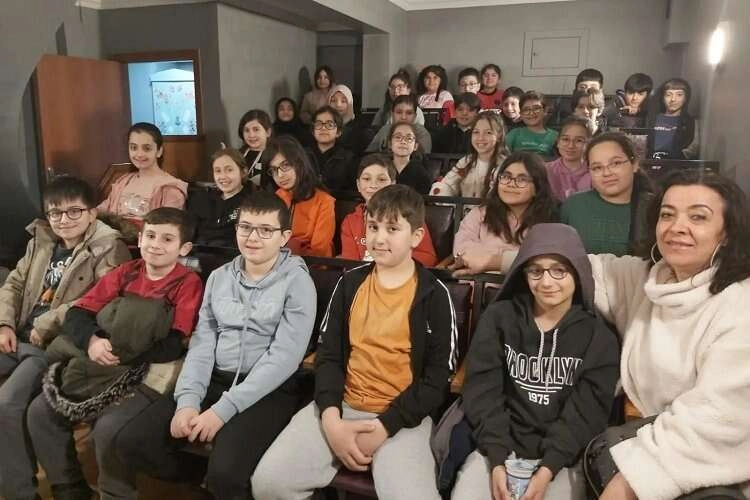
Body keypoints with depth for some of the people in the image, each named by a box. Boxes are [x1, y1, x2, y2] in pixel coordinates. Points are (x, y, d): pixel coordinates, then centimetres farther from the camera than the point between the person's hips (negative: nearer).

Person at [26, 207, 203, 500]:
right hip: (101, 371, 6)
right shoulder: (125, 273, 10)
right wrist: (92, 341, -15)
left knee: (108, 428, -27)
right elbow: (76, 313, 5)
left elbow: (175, 346, -16)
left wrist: (122, 356, -17)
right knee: (40, 412, -2)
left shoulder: (188, 283, -8)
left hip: (148, 375, -6)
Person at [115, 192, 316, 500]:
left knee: (225, 472, -29)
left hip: (269, 391, -5)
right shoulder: (219, 277, 11)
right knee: (131, 443, -7)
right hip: (215, 381, 6)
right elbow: (202, 342, 7)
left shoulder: (297, 281, -6)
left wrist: (224, 409, -19)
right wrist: (188, 400, -10)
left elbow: (284, 356, -14)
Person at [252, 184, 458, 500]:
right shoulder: (350, 283, 6)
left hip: (402, 417, -3)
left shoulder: (434, 295, -5)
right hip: (342, 406, 3)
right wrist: (331, 418, -10)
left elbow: (437, 379, -5)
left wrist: (383, 427, -13)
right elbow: (328, 354, 5)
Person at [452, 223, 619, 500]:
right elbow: (482, 391, -3)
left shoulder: (598, 336, 0)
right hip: (499, 448, 0)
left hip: (563, 457, 0)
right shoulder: (499, 317, 1)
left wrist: (548, 468, -18)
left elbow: (586, 412, -6)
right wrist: (497, 460, -14)